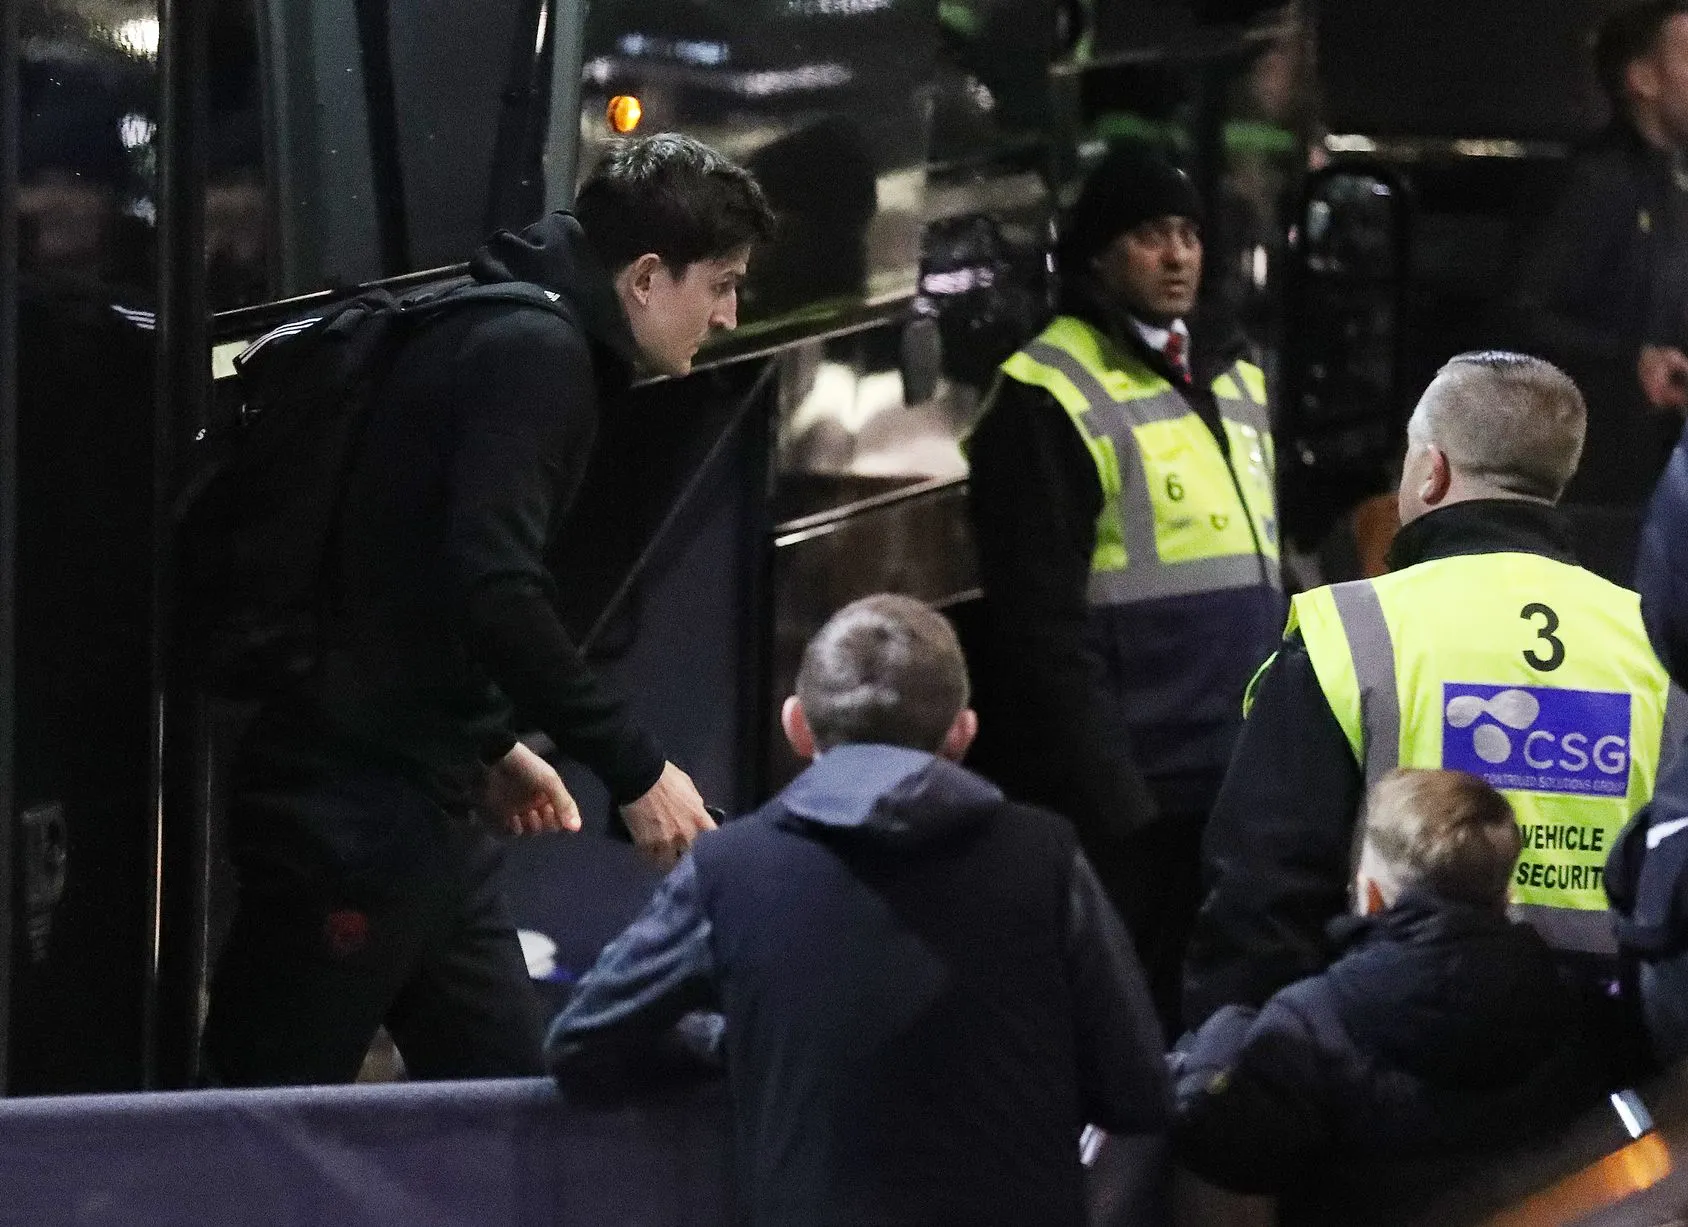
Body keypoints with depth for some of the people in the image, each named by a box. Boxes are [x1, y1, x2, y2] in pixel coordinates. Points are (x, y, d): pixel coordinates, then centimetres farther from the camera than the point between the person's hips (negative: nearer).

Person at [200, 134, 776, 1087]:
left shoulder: (517, 341, 17)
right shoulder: (535, 354, -14)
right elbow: (496, 590, -25)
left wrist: (492, 745, 26)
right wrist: (634, 770, -20)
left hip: (420, 797, 11)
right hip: (357, 802, -11)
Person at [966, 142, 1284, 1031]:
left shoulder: (1236, 380, 16)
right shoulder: (1051, 399, -9)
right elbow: (1045, 631, -14)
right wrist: (1111, 803, -17)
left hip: (1240, 791, 7)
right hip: (1130, 800, -7)